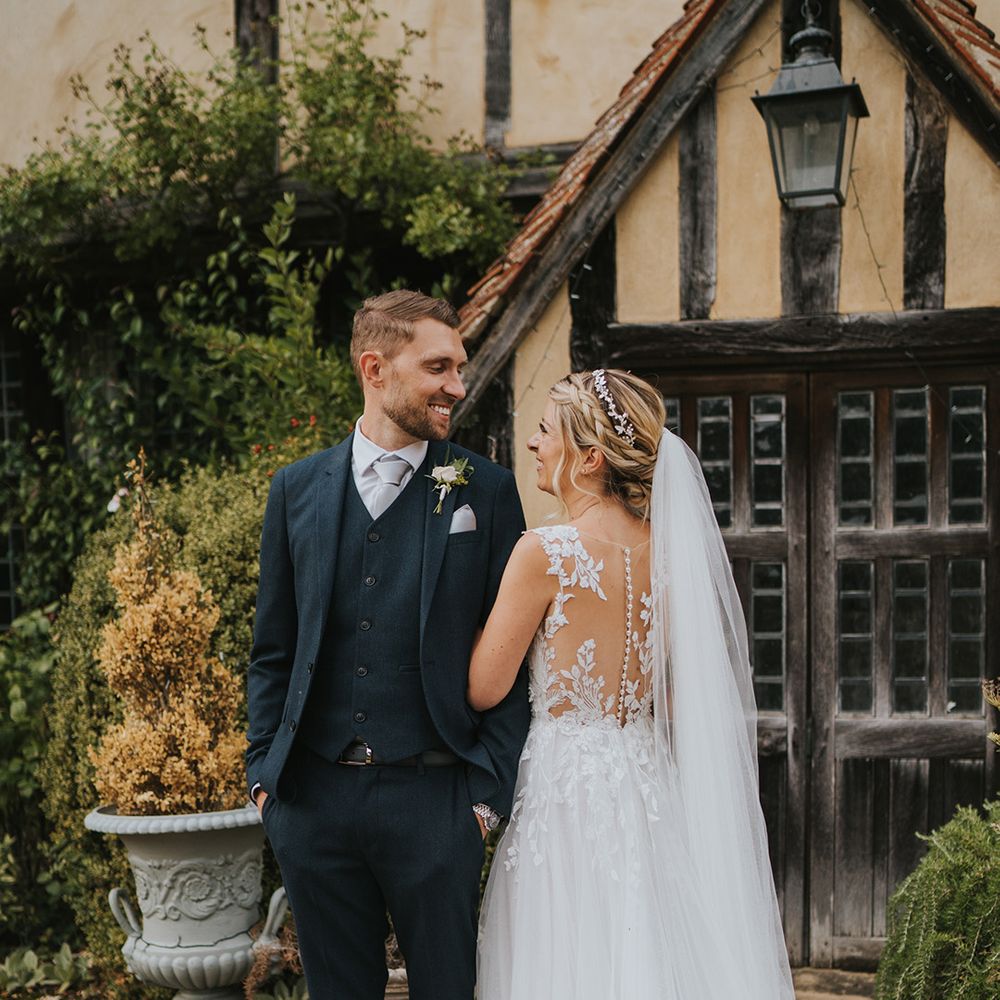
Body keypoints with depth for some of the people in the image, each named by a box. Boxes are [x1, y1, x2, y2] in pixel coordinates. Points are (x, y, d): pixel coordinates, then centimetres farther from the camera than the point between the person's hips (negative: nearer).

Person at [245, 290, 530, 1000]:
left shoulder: (486, 492, 2)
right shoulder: (298, 489, 8)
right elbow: (273, 649, 12)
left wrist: (489, 789, -5)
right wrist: (264, 772, 5)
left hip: (432, 796, -2)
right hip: (313, 798, 2)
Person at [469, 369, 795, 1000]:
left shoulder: (547, 553, -15)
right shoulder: (667, 550, 3)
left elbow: (484, 689, -9)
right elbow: (687, 694, 12)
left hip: (567, 789, -6)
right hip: (650, 782, 7)